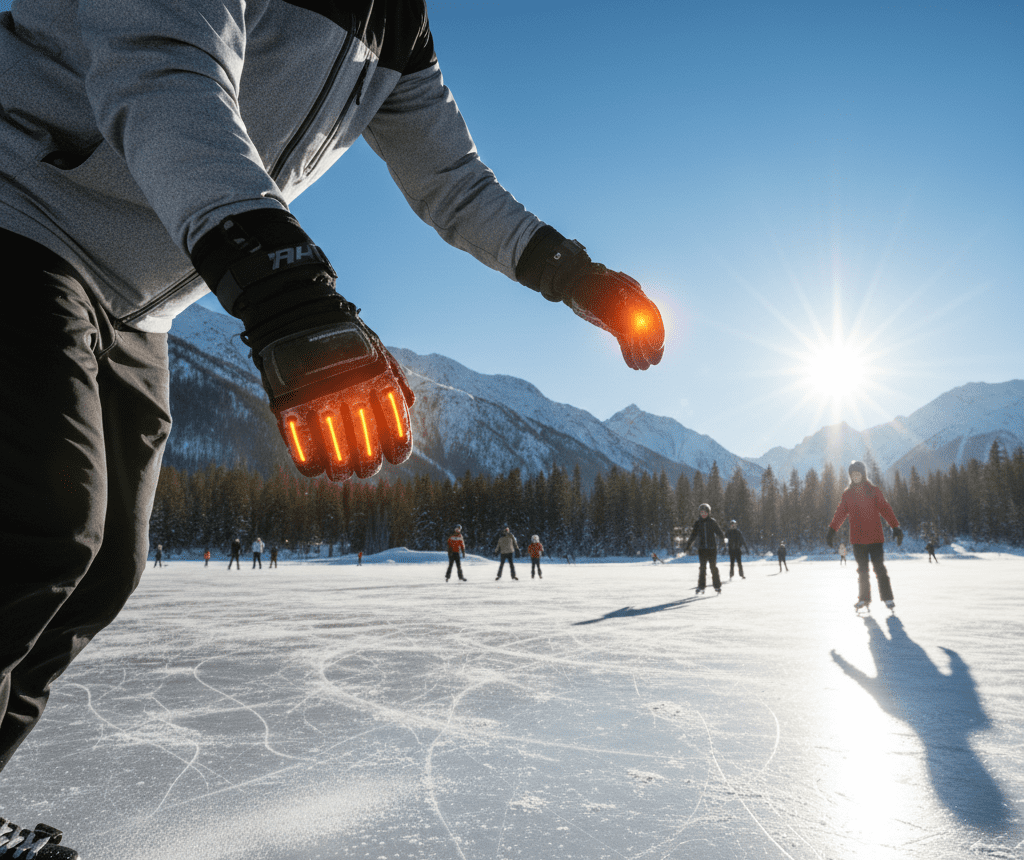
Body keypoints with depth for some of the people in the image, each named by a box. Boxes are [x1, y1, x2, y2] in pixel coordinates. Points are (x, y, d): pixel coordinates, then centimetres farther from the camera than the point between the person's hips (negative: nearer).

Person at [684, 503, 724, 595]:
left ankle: (717, 586, 11)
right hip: (701, 549, 1)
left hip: (712, 548, -1)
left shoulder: (712, 522, 3)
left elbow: (719, 531, 5)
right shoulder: (697, 523, 7)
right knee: (702, 567, 1)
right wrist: (688, 546, 7)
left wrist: (723, 539, -6)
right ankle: (701, 587, 6)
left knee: (714, 567, 1)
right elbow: (693, 535, 9)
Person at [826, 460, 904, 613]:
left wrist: (896, 527, -10)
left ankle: (887, 598, 5)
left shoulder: (873, 491, 1)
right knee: (862, 570, 5)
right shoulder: (847, 494, 8)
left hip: (875, 537, -2)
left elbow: (885, 509, -1)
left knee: (879, 568, -4)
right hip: (857, 538, 2)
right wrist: (832, 530, 3)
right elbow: (840, 513, 10)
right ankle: (864, 599, 12)